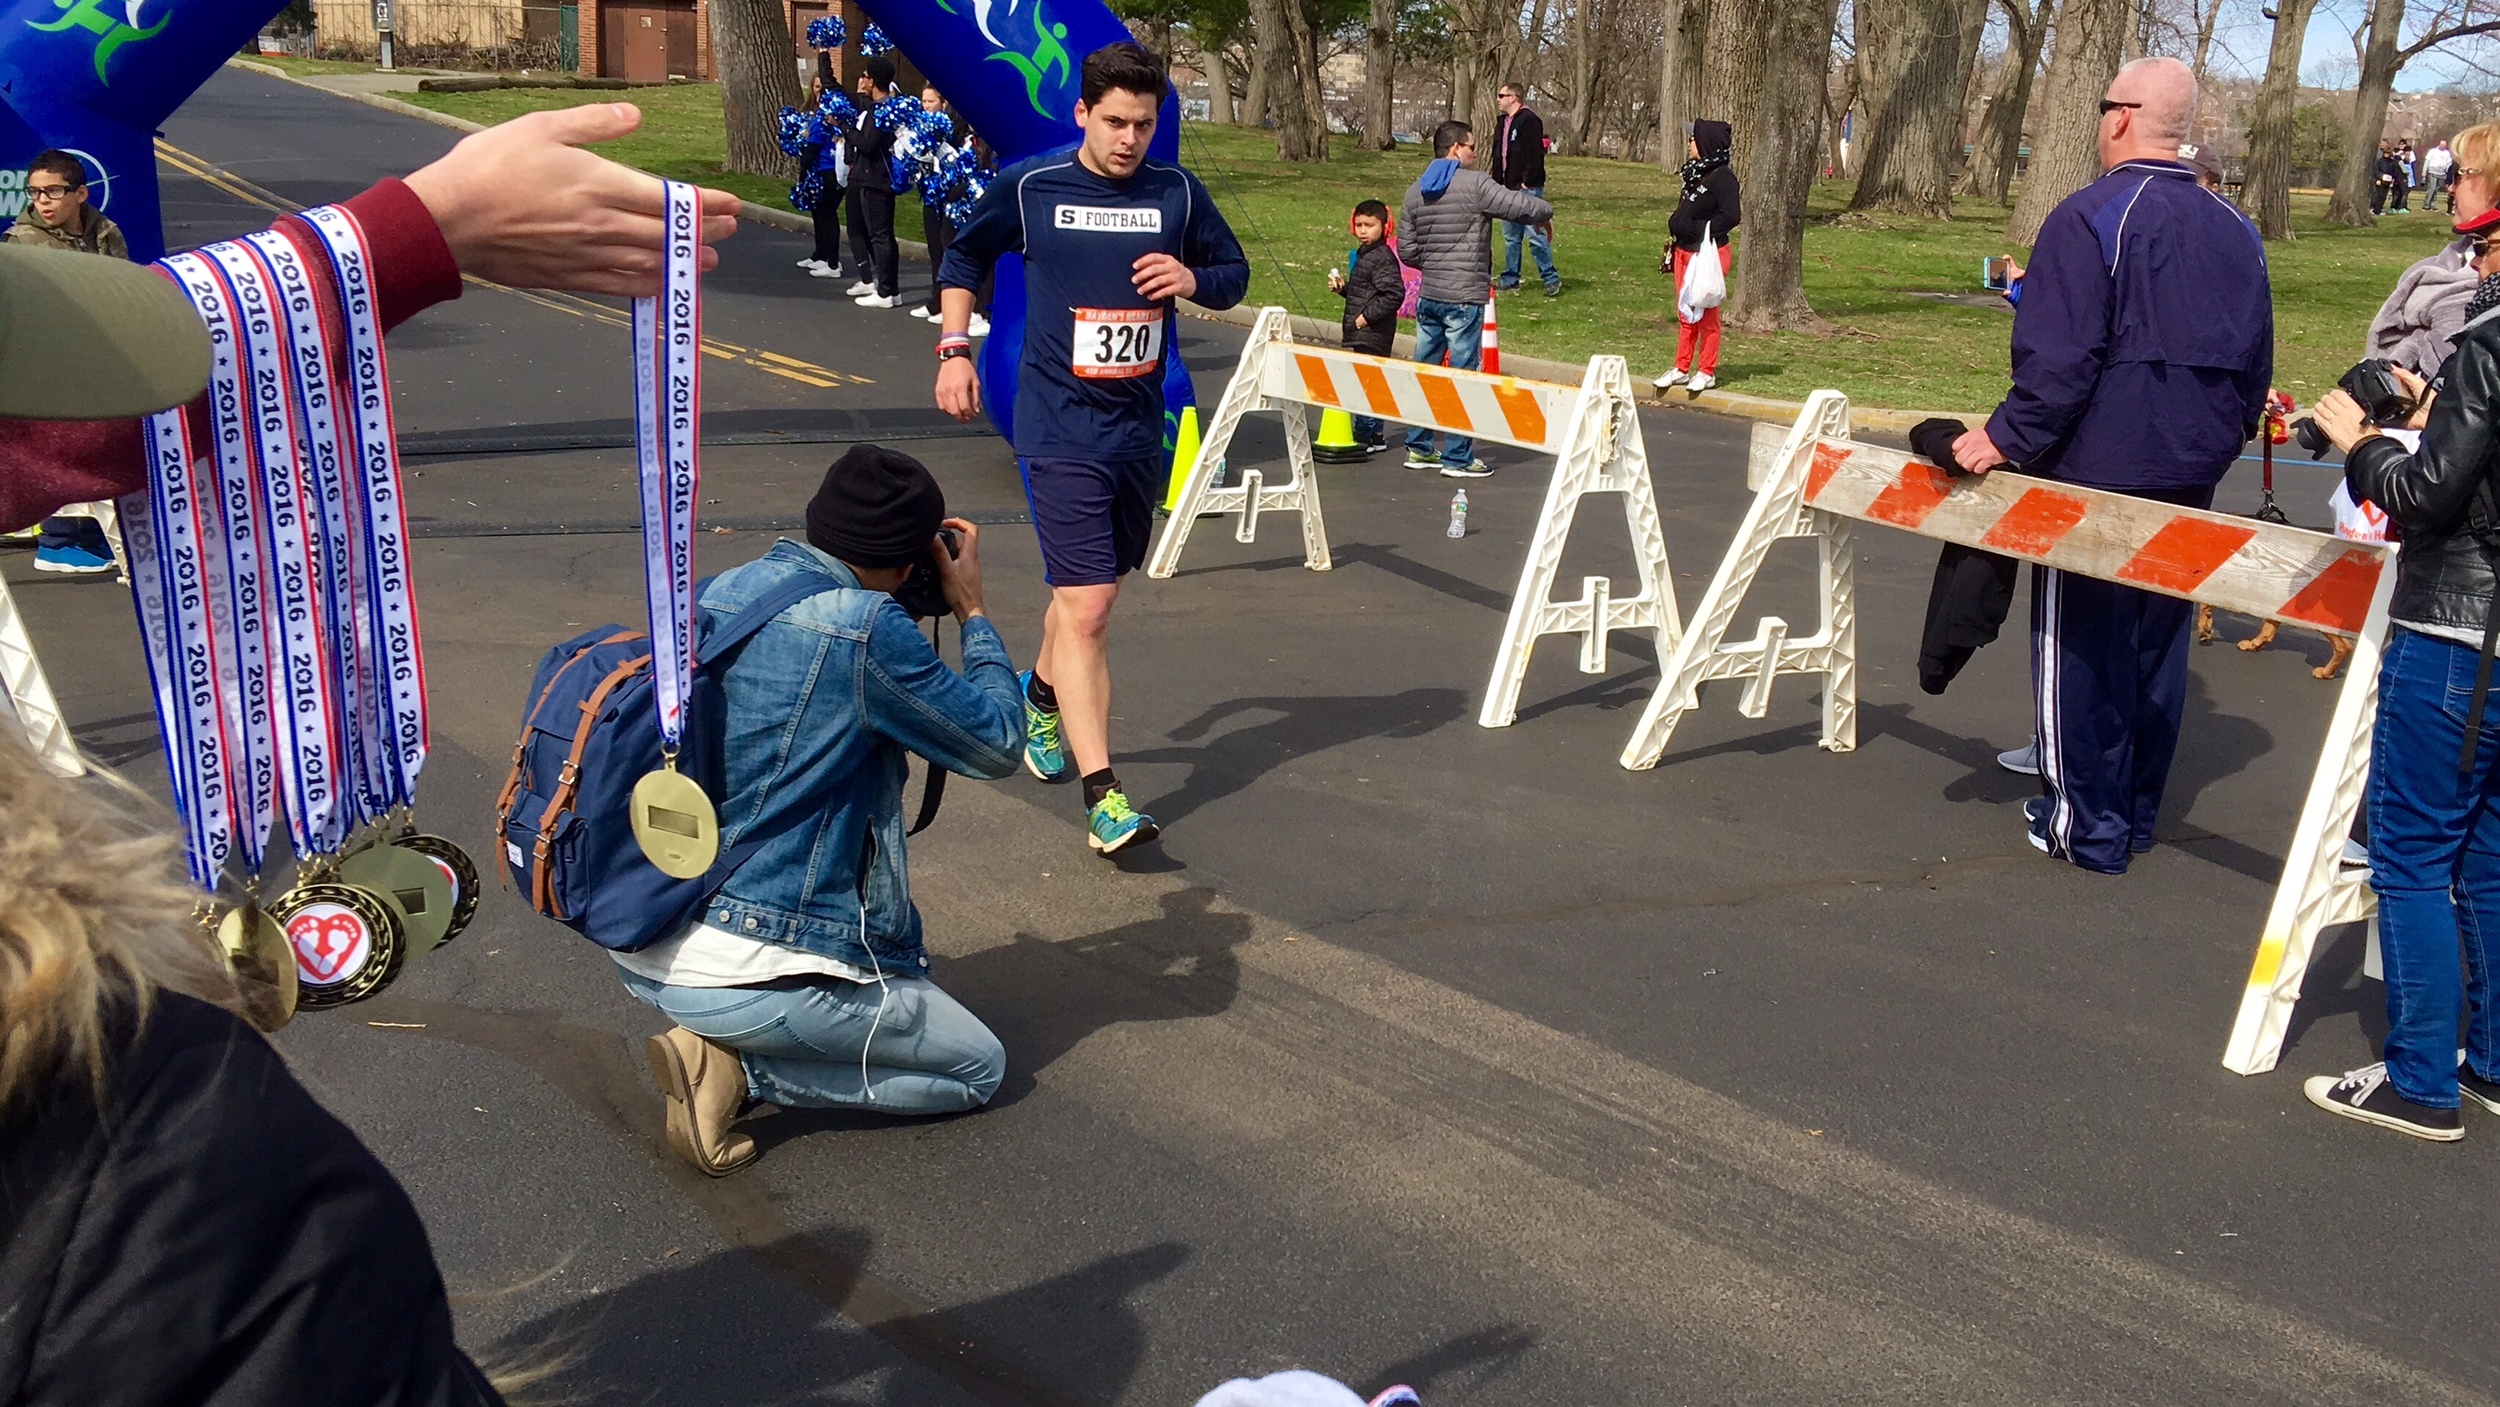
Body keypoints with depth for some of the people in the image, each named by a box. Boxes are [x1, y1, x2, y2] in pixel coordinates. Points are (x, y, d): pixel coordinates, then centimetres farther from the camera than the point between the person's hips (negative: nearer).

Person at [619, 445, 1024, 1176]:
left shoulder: (722, 590, 5)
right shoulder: (865, 629, -18)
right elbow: (998, 744, -6)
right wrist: (972, 610, 6)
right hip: (746, 974, -8)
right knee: (980, 1068, 12)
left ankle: (718, 1043, 8)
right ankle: (740, 1067, -3)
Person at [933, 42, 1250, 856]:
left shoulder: (1178, 195, 2)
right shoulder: (1028, 188, -3)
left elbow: (1234, 273, 14)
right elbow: (963, 258, 13)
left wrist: (1195, 280, -8)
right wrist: (954, 348, 5)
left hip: (1141, 429, 4)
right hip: (1061, 430, -4)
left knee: (1089, 590, 20)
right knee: (1086, 609, -13)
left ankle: (1042, 696, 50)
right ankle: (1104, 799, -13)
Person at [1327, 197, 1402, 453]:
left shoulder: (1383, 258, -15)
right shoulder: (1362, 255, 16)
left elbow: (1394, 294, -23)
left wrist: (1367, 316, -21)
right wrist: (1342, 288, 8)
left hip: (1373, 334, -10)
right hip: (1362, 334, 10)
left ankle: (1364, 435, -8)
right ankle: (1375, 434, 22)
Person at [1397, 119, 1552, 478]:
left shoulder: (1415, 191, 10)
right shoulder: (1475, 185, -11)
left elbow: (1409, 252, 11)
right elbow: (1523, 207, -13)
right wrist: (1546, 212, 8)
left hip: (1428, 297, 7)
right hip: (1464, 299, -7)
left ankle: (1418, 448, 22)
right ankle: (1457, 459, 4)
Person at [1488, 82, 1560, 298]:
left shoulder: (1529, 120, -11)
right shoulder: (1502, 123, 18)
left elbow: (1535, 154, -18)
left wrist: (1528, 181, -20)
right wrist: (1496, 182, 13)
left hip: (1527, 188, -9)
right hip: (1508, 188, 9)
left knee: (1535, 234, -11)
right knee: (1510, 237, 12)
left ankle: (1551, 279, -5)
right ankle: (1510, 280, 18)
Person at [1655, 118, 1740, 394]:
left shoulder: (1722, 177, -14)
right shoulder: (1694, 173, 12)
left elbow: (1731, 216, -20)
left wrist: (1697, 229, -21)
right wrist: (1675, 232, 15)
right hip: (1685, 251, 9)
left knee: (1707, 314, 0)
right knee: (1685, 314, 13)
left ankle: (1707, 372, 8)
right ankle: (1682, 369, 20)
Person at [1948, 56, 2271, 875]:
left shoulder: (2091, 218, -12)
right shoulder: (2235, 231, 10)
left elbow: (2060, 361, -21)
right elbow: (2254, 370, 15)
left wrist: (2009, 438, -12)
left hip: (2096, 472, -6)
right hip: (2190, 482, 7)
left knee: (2080, 650, 3)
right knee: (2159, 648, 14)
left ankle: (2086, 826, 7)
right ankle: (2137, 815, 24)